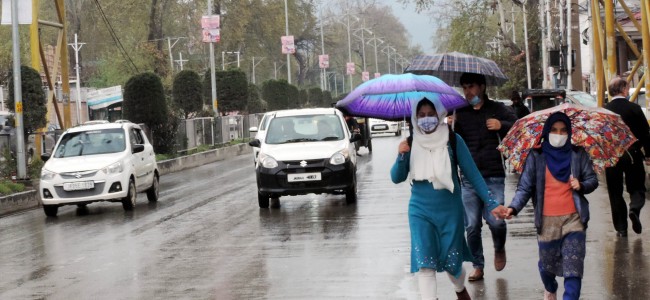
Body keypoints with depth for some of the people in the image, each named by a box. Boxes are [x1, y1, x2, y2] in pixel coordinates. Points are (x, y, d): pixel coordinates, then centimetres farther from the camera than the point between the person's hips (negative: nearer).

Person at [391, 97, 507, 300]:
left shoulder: (453, 140, -9)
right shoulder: (411, 143, -2)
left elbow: (472, 174, -5)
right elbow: (396, 178, -2)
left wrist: (490, 203, -11)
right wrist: (401, 156, -21)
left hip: (450, 211, -1)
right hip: (420, 212, 1)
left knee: (452, 262, 10)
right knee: (425, 264, -10)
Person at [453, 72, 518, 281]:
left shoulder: (497, 109, 6)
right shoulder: (460, 113, 11)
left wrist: (501, 125, -22)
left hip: (494, 176, -2)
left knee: (495, 220, -11)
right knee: (472, 226, 0)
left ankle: (499, 249, 20)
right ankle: (478, 267, 13)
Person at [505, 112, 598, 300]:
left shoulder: (578, 154, 5)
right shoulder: (536, 156, 1)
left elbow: (592, 180, 9)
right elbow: (525, 187, -2)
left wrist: (582, 186, -13)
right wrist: (514, 207, -17)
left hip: (573, 219, 0)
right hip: (547, 221, 0)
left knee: (574, 267, -9)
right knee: (547, 264, 14)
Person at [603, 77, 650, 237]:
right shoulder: (634, 108, -7)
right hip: (632, 155, -1)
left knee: (615, 192, 9)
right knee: (636, 187, 13)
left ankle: (621, 228, 7)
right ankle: (634, 208, -17)